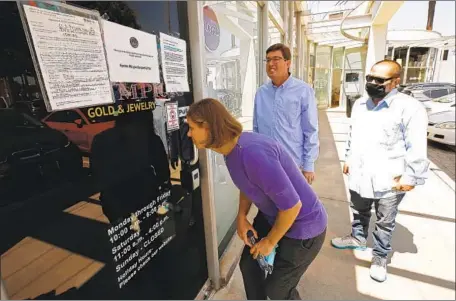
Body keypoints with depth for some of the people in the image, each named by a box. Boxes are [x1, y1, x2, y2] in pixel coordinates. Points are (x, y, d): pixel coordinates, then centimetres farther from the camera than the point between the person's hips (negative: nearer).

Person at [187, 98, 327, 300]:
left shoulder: (252, 153, -37)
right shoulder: (231, 147, -6)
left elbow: (292, 205, -30)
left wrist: (270, 242, -15)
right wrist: (242, 216, -1)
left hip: (302, 226, -8)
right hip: (271, 216, 8)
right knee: (249, 264, 22)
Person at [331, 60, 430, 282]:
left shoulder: (409, 107, -14)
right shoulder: (360, 104, 6)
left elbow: (417, 148, -14)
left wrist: (411, 177, -14)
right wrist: (349, 159, 16)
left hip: (389, 180, -5)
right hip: (359, 175, 6)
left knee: (385, 222, 14)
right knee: (359, 212, 25)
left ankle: (380, 256, 35)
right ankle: (357, 238, 49)